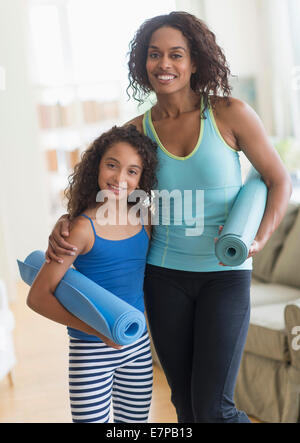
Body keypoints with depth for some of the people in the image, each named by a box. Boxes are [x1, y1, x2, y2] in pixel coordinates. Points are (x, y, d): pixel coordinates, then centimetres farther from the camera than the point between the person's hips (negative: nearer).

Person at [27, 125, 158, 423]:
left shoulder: (142, 220, 1)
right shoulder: (83, 228, -15)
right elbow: (37, 297, -17)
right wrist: (97, 329, -23)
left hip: (137, 347, 5)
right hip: (91, 352, -5)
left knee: (134, 420, 15)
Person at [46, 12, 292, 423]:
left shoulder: (229, 113, -7)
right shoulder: (137, 131, 0)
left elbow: (279, 179, -1)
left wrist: (258, 240, -16)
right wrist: (65, 223, -7)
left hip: (224, 274, -3)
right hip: (164, 276, 3)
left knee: (213, 409, -9)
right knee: (184, 401, 13)